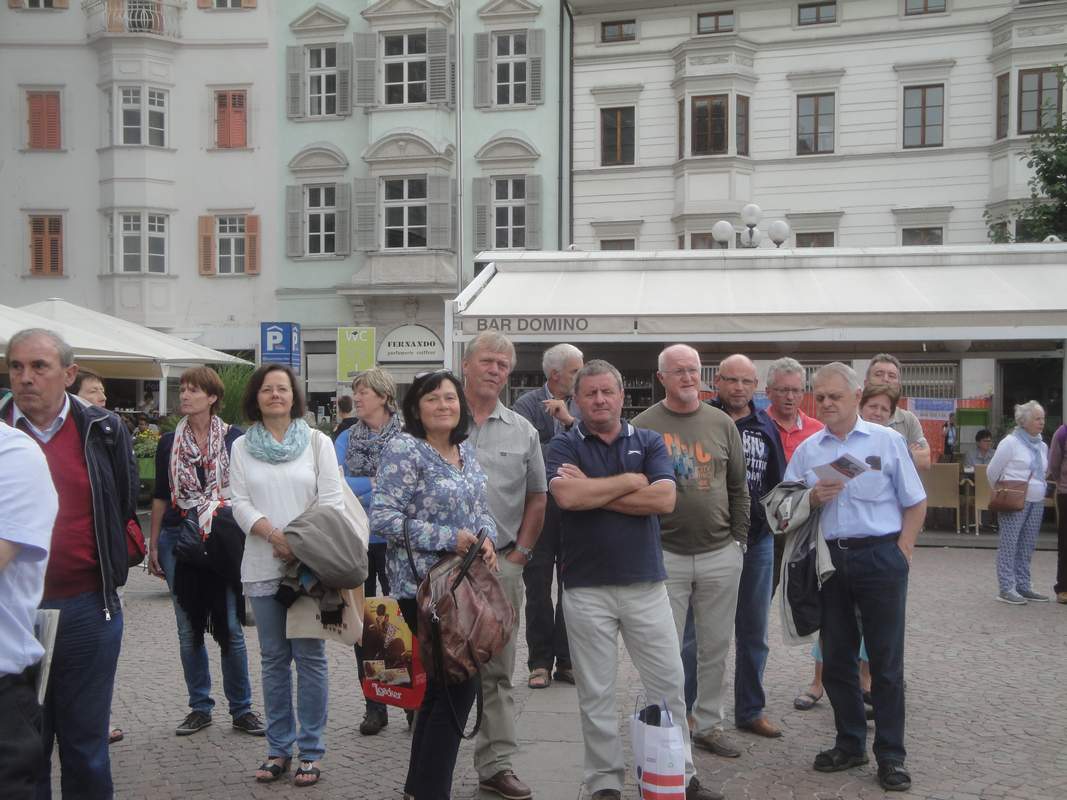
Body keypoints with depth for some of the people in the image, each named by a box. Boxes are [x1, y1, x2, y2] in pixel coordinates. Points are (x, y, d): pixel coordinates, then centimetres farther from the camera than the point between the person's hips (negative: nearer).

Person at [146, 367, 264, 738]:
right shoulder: (169, 443, 8)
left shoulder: (234, 439, 0)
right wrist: (153, 544, 8)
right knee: (188, 629, 7)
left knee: (230, 627, -1)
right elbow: (160, 496, 12)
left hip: (224, 541, -3)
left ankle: (241, 708, 11)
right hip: (178, 540, 3)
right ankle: (200, 707, 18)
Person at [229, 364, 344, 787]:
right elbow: (241, 503, 1)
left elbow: (331, 501, -2)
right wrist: (274, 535, -14)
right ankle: (279, 748, 20)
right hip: (263, 566, 2)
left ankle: (311, 750, 10)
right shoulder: (242, 447, 9)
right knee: (273, 657, 9)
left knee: (310, 656, 1)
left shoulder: (317, 442, 4)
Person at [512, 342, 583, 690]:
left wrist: (570, 420, -19)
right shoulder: (528, 404, -5)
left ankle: (567, 661, 19)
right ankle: (540, 662, 15)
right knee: (538, 588, 6)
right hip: (540, 504, -3)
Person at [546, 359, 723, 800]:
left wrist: (592, 491, -11)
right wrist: (630, 481, -9)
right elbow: (567, 496, -19)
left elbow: (664, 499, -10)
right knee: (595, 692, 7)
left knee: (669, 682, 9)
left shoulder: (649, 442, 6)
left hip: (646, 582, 2)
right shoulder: (564, 445, 1)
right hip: (586, 586, -2)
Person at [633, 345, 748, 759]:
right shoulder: (643, 426, -2)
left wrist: (738, 540, 7)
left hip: (721, 555, 3)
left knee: (716, 646, 11)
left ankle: (708, 723, 26)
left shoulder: (722, 423, 7)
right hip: (665, 555, -3)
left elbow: (739, 487, 11)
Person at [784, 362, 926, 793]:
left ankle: (890, 755, 11)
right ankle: (850, 744, 24)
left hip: (880, 556, -3)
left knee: (886, 660, 1)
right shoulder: (807, 450, 9)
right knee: (835, 658, 10)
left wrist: (902, 552, -5)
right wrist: (813, 498, -10)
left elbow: (915, 503, 3)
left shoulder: (887, 441, 1)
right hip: (828, 559, 3)